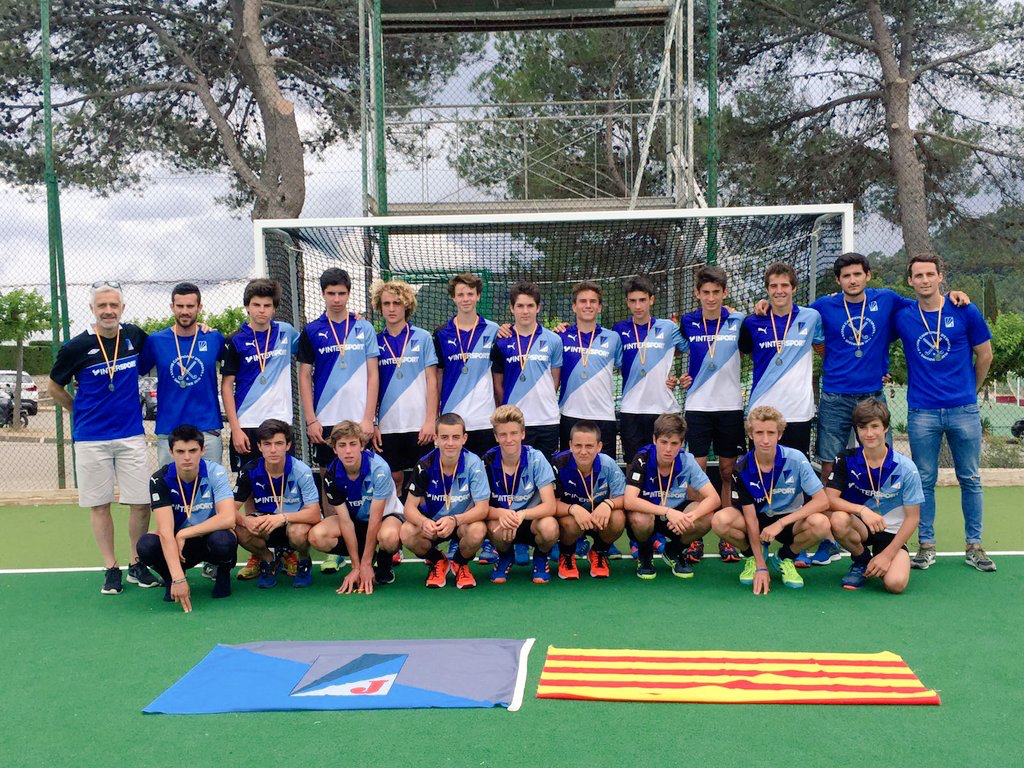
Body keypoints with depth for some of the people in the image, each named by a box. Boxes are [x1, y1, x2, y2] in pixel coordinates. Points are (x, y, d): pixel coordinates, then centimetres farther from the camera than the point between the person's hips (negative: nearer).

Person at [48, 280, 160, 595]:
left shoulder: (135, 336, 0)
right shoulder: (77, 347, -7)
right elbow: (54, 386, 8)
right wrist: (80, 412, 9)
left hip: (131, 435, 2)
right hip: (91, 439, -2)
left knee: (142, 503, 0)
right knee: (99, 505, 5)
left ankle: (137, 565, 16)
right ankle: (111, 569, 17)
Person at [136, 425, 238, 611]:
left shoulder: (215, 472, -17)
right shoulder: (160, 479, -16)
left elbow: (228, 518, -29)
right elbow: (165, 531, -25)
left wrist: (183, 534, -26)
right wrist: (178, 578, -34)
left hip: (210, 538, -1)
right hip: (176, 546, 1)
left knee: (223, 540, -36)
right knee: (146, 545, -30)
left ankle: (223, 573, 1)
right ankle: (170, 579, 4)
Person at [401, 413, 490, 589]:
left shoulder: (473, 464, -20)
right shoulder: (425, 465, -15)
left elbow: (482, 508, -23)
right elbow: (410, 507, -15)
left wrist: (454, 520, -42)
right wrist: (424, 522, -39)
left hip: (464, 522, -1)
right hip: (431, 523, 2)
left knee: (478, 530, -35)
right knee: (407, 532, -29)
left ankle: (460, 563, 1)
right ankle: (437, 562, 5)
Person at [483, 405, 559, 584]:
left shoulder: (536, 459, -14)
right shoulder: (488, 461, -11)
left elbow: (550, 506, -19)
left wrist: (521, 514, -38)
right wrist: (501, 513, -34)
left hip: (532, 520, -1)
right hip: (501, 521, 1)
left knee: (549, 527, -35)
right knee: (495, 526, -35)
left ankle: (541, 557, 3)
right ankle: (505, 557, 3)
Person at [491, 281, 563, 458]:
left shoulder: (553, 340, 4)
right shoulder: (501, 342, 1)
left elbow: (555, 381, 10)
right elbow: (498, 385, 6)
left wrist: (542, 403, 6)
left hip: (547, 421, 1)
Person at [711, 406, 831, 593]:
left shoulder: (796, 459, -18)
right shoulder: (742, 468, -15)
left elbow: (822, 501, -20)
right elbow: (750, 518, -15)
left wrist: (781, 523, -28)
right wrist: (761, 567, -20)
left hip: (790, 520, 0)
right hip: (758, 521, 0)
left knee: (821, 523, -33)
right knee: (720, 520, -30)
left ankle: (784, 558, -1)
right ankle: (752, 557, 3)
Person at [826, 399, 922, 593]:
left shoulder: (905, 468, -11)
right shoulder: (847, 460, -8)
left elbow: (912, 517, -7)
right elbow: (828, 499, -17)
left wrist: (887, 555, -13)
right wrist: (861, 510, -35)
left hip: (891, 533, -1)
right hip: (859, 526, 1)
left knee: (895, 583, -28)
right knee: (838, 519, -35)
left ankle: (880, 560, 11)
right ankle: (862, 561, -2)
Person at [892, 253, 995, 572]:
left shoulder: (965, 312, -3)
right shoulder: (902, 317, 0)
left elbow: (985, 355, 8)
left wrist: (971, 389, 15)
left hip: (963, 410, 0)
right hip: (922, 413, 0)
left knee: (970, 479, 8)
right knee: (924, 481, 6)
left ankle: (974, 545, 19)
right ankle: (926, 545, 16)